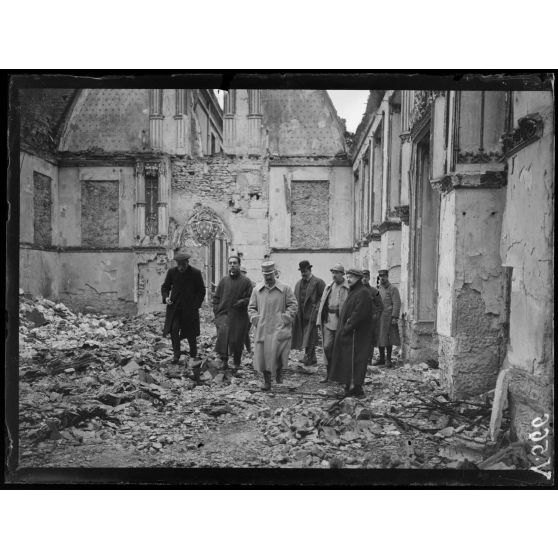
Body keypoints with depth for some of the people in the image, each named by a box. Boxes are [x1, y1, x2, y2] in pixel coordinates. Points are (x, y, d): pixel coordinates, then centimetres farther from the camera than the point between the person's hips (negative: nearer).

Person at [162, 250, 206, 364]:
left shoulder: (196, 273, -6)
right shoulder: (172, 272, 1)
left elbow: (201, 291, 1)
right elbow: (165, 287, 12)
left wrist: (195, 305, -8)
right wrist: (166, 297, -8)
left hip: (190, 309, -1)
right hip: (174, 307, 2)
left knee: (191, 334, 4)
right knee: (174, 330, -14)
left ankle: (193, 356, 25)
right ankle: (176, 354, 2)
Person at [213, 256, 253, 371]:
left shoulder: (246, 281, 1)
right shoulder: (223, 280, 9)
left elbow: (250, 299, 1)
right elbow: (216, 297, 14)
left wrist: (242, 302, -17)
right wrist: (217, 311, 4)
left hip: (239, 316, -1)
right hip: (224, 314, 1)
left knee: (237, 341, 5)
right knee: (223, 331, -25)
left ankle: (236, 363, 26)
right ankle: (224, 359, -20)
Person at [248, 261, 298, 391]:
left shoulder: (285, 288, 2)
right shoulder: (257, 290, 10)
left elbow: (293, 305, 4)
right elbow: (251, 307, 17)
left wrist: (285, 318, -8)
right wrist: (255, 319, 1)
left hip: (279, 328, -3)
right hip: (262, 329, 3)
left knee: (276, 351, -18)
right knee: (263, 355, 1)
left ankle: (279, 370, 14)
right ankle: (267, 382, 14)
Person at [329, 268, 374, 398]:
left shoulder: (362, 294, -14)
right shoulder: (352, 292, 18)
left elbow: (358, 314, -21)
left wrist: (346, 328, -17)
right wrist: (341, 328, 11)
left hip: (355, 335, -10)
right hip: (347, 334, 10)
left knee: (354, 361, -6)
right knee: (346, 361, 12)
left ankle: (357, 389, 0)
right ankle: (349, 387, 18)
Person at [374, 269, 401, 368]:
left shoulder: (393, 289, -5)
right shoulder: (377, 289, 15)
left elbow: (397, 304, -11)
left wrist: (395, 317, -18)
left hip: (388, 318, -6)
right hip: (377, 318, 6)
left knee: (387, 338, -3)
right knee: (379, 338, 8)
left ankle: (388, 359, 5)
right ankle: (381, 358, 18)